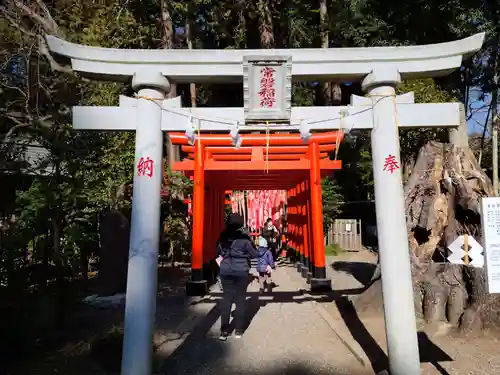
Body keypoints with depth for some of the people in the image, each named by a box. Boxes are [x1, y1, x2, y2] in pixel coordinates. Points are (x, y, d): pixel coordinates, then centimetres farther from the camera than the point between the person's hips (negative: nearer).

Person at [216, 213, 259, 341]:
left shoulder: (223, 237, 0)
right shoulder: (244, 238, -11)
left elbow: (218, 252, 8)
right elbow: (255, 254, -5)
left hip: (225, 271, 3)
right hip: (241, 271, -3)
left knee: (226, 298, 8)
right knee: (240, 299, 8)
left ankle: (224, 330, 9)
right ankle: (238, 330, 16)